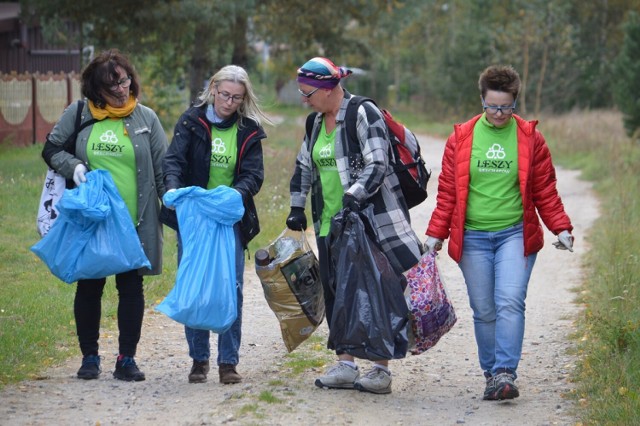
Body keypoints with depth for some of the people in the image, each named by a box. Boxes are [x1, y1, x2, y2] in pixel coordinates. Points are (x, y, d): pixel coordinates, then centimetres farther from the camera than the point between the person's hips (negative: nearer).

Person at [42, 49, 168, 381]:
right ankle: (89, 357, 20)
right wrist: (72, 166, -10)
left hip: (134, 222, 0)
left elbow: (163, 167, 6)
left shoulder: (145, 118, 4)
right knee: (89, 288, 8)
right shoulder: (78, 114, 2)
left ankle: (127, 359, 13)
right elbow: (51, 148, 10)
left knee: (132, 288, 4)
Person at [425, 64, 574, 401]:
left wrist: (561, 228, 2)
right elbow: (447, 191, 9)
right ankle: (492, 374, 13)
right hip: (472, 237, 1)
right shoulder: (461, 138, 4)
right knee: (484, 310, 3)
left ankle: (505, 374, -17)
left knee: (510, 302, -15)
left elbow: (545, 190, 8)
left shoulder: (530, 138, 3)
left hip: (515, 234, -1)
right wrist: (436, 233, 7)